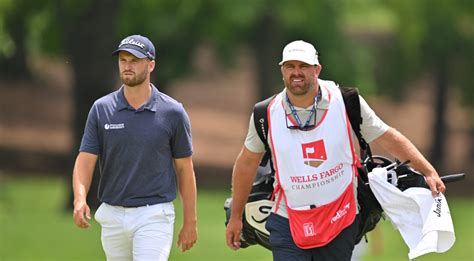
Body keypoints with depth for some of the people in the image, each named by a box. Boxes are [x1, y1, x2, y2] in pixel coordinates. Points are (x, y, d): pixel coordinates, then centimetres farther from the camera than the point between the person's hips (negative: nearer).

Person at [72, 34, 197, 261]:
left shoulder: (172, 112, -3)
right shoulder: (101, 109, 2)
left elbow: (184, 168, 3)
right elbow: (85, 160, -3)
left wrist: (190, 222, 3)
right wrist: (79, 199, -22)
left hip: (153, 216, -3)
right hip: (112, 215, 3)